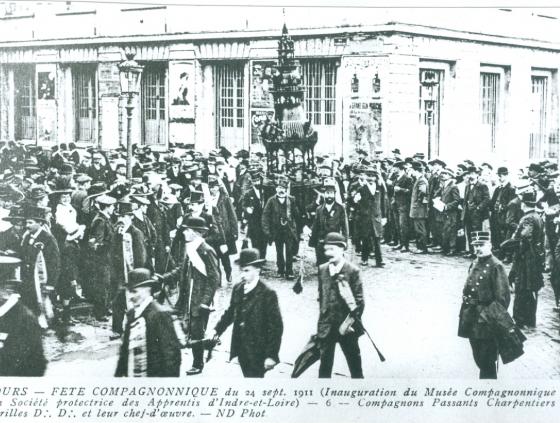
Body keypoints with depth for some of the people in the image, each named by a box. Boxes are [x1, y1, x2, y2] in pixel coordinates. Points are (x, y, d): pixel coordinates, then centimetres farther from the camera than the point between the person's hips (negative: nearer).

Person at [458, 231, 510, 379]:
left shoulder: (496, 266, -13)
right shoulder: (474, 264, 11)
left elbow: (503, 296, -15)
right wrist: (464, 314, 11)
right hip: (472, 320, 8)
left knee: (486, 360, -3)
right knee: (478, 357, 17)